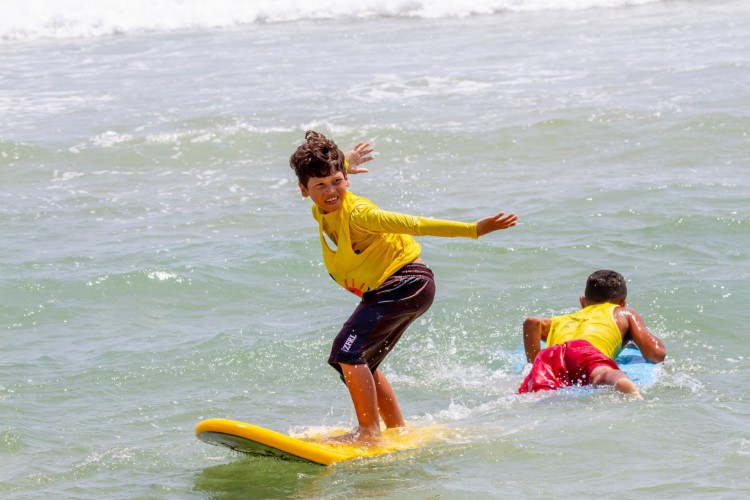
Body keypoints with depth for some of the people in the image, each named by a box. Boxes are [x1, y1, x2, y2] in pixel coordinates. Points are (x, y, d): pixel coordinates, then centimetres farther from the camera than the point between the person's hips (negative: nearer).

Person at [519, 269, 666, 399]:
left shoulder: (562, 320, 44)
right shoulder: (624, 314, 37)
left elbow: (532, 323, 25)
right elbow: (657, 354, 27)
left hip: (549, 356, 3)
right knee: (603, 375, -38)